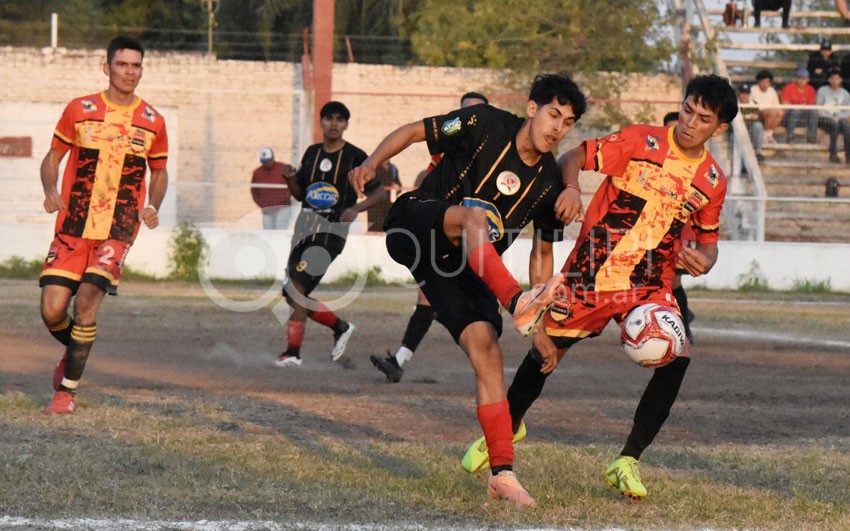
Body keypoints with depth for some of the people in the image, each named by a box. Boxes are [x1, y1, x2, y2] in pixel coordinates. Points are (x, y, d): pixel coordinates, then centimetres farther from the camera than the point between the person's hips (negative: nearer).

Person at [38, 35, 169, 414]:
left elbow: (159, 173, 16)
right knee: (52, 311, -6)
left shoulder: (152, 122, 4)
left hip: (118, 230, -1)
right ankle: (75, 350, 30)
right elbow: (53, 156, 9)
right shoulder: (79, 110, 3)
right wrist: (50, 190, -11)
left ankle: (67, 390, -5)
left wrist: (153, 207, -4)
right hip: (72, 227, 1)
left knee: (86, 302, -18)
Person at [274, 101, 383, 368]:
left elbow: (378, 192, 5)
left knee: (297, 288, -19)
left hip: (333, 228, -7)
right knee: (294, 294, 5)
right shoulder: (312, 153, 14)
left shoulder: (355, 156, -1)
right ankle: (340, 328, 26)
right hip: (305, 224, 7)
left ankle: (292, 352, -15)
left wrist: (356, 208, -12)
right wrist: (290, 180, -1)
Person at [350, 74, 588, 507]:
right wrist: (373, 162, -20)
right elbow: (412, 132, -1)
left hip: (462, 266, 4)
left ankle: (502, 473, -12)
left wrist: (543, 324, 11)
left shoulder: (549, 182, 5)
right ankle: (516, 301, -55)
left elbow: (542, 251, 16)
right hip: (412, 228, -4)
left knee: (486, 349, -12)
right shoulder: (484, 125, -8)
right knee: (476, 213, -36)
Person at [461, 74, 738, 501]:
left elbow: (708, 239, 16)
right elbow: (573, 159, -9)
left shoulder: (713, 181, 2)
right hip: (593, 270, -2)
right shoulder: (641, 142, -10)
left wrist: (703, 258, -7)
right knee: (547, 350, 7)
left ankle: (627, 462, -8)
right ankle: (506, 430, 38)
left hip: (650, 284, 2)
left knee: (677, 355, -21)